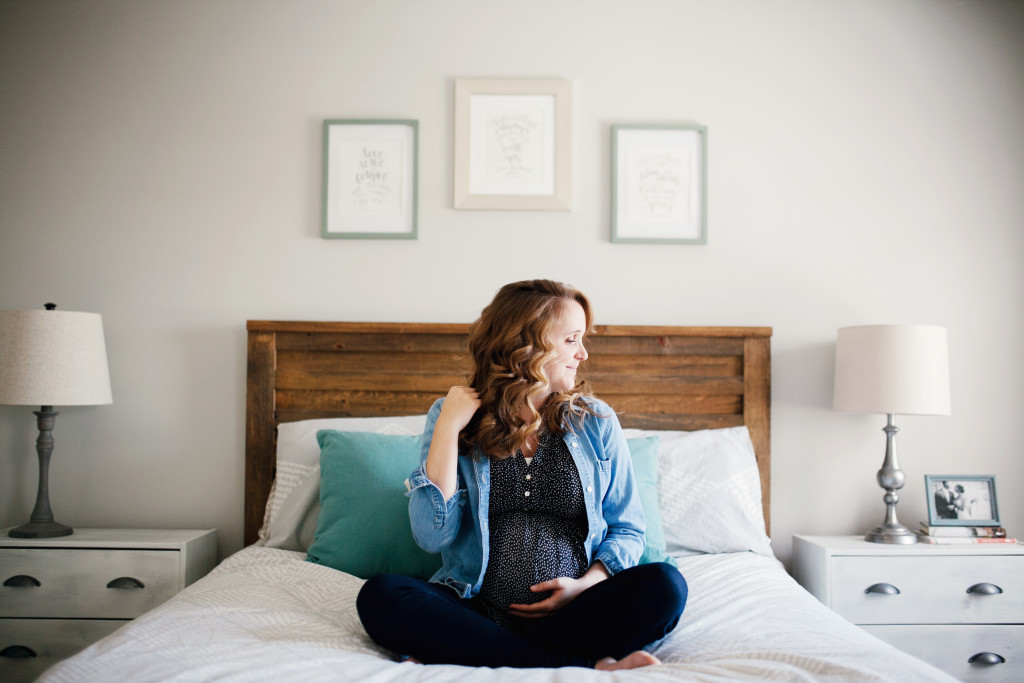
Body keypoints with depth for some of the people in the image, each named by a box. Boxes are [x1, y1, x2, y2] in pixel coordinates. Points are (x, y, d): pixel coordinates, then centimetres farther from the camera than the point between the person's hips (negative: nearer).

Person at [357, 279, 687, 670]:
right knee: (380, 595, -27)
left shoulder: (597, 422, 7)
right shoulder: (449, 417, 3)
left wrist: (585, 585, -8)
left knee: (665, 586, -26)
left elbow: (627, 529, 11)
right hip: (476, 607, -1)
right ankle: (589, 664, -27)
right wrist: (449, 426, -10)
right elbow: (433, 536, -7)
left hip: (571, 612, 1)